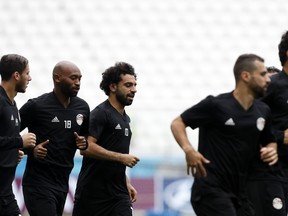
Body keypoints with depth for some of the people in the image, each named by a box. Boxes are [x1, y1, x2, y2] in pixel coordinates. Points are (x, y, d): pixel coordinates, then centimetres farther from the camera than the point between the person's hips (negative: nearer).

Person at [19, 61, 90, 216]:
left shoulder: (82, 108, 9)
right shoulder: (36, 106, -10)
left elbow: (86, 134, 25)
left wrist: (83, 142, 1)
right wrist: (30, 149, -21)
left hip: (63, 184, 7)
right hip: (39, 184, -7)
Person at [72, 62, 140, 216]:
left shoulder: (125, 118, 17)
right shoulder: (100, 113, -10)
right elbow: (86, 147, -22)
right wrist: (121, 157, -19)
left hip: (118, 193, 7)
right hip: (92, 193, -7)